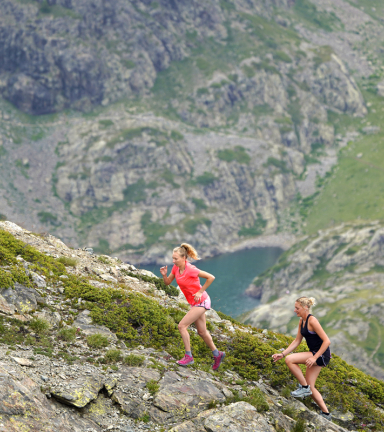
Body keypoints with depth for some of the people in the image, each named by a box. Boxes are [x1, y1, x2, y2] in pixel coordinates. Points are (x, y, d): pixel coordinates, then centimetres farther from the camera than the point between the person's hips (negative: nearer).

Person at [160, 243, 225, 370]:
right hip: (195, 302, 9)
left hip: (201, 302, -9)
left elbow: (211, 277, -20)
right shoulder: (176, 268, -3)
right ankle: (217, 354, 33)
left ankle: (188, 356, -2)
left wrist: (200, 292, -17)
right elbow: (168, 282, 6)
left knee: (182, 326, -12)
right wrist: (164, 275, -15)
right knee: (202, 332, 17)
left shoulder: (191, 270, -25)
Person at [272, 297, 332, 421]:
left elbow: (327, 341, -22)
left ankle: (304, 387, -7)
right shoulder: (302, 321, 8)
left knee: (289, 360, -20)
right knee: (310, 387, 11)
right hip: (314, 354, 9)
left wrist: (314, 358, -25)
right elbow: (297, 341, 15)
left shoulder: (312, 321, -20)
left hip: (322, 355, -9)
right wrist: (282, 354, 7)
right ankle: (326, 413, 20)